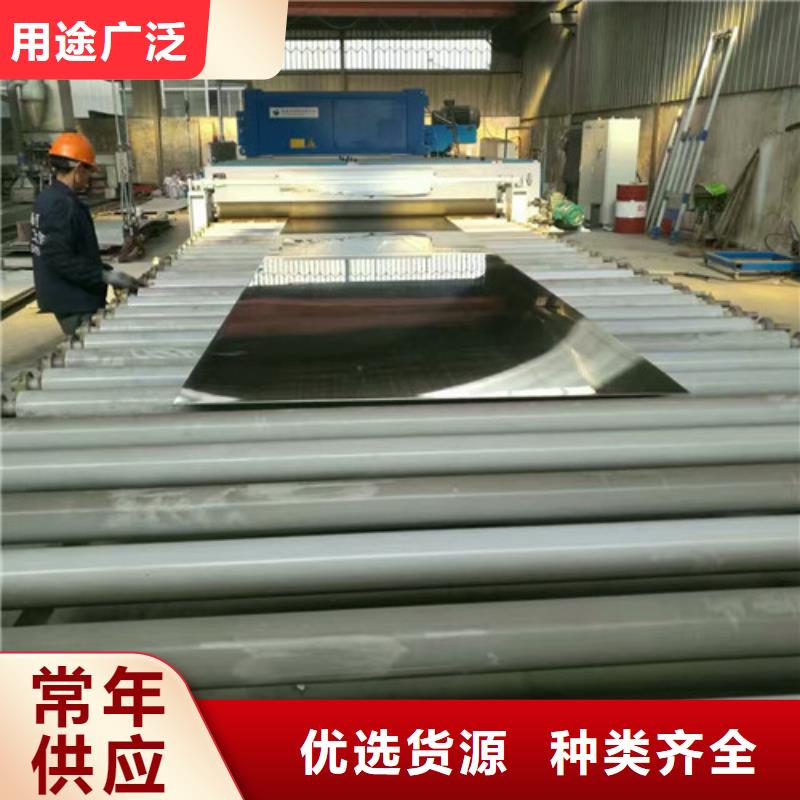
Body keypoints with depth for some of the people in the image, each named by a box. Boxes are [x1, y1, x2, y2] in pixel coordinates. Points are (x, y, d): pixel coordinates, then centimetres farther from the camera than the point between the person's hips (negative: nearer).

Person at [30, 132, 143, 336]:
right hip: (76, 304, -10)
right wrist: (106, 276, -21)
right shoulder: (63, 204, -20)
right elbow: (60, 259, -25)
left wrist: (106, 270, 10)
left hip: (63, 297, 10)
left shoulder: (46, 198, 11)